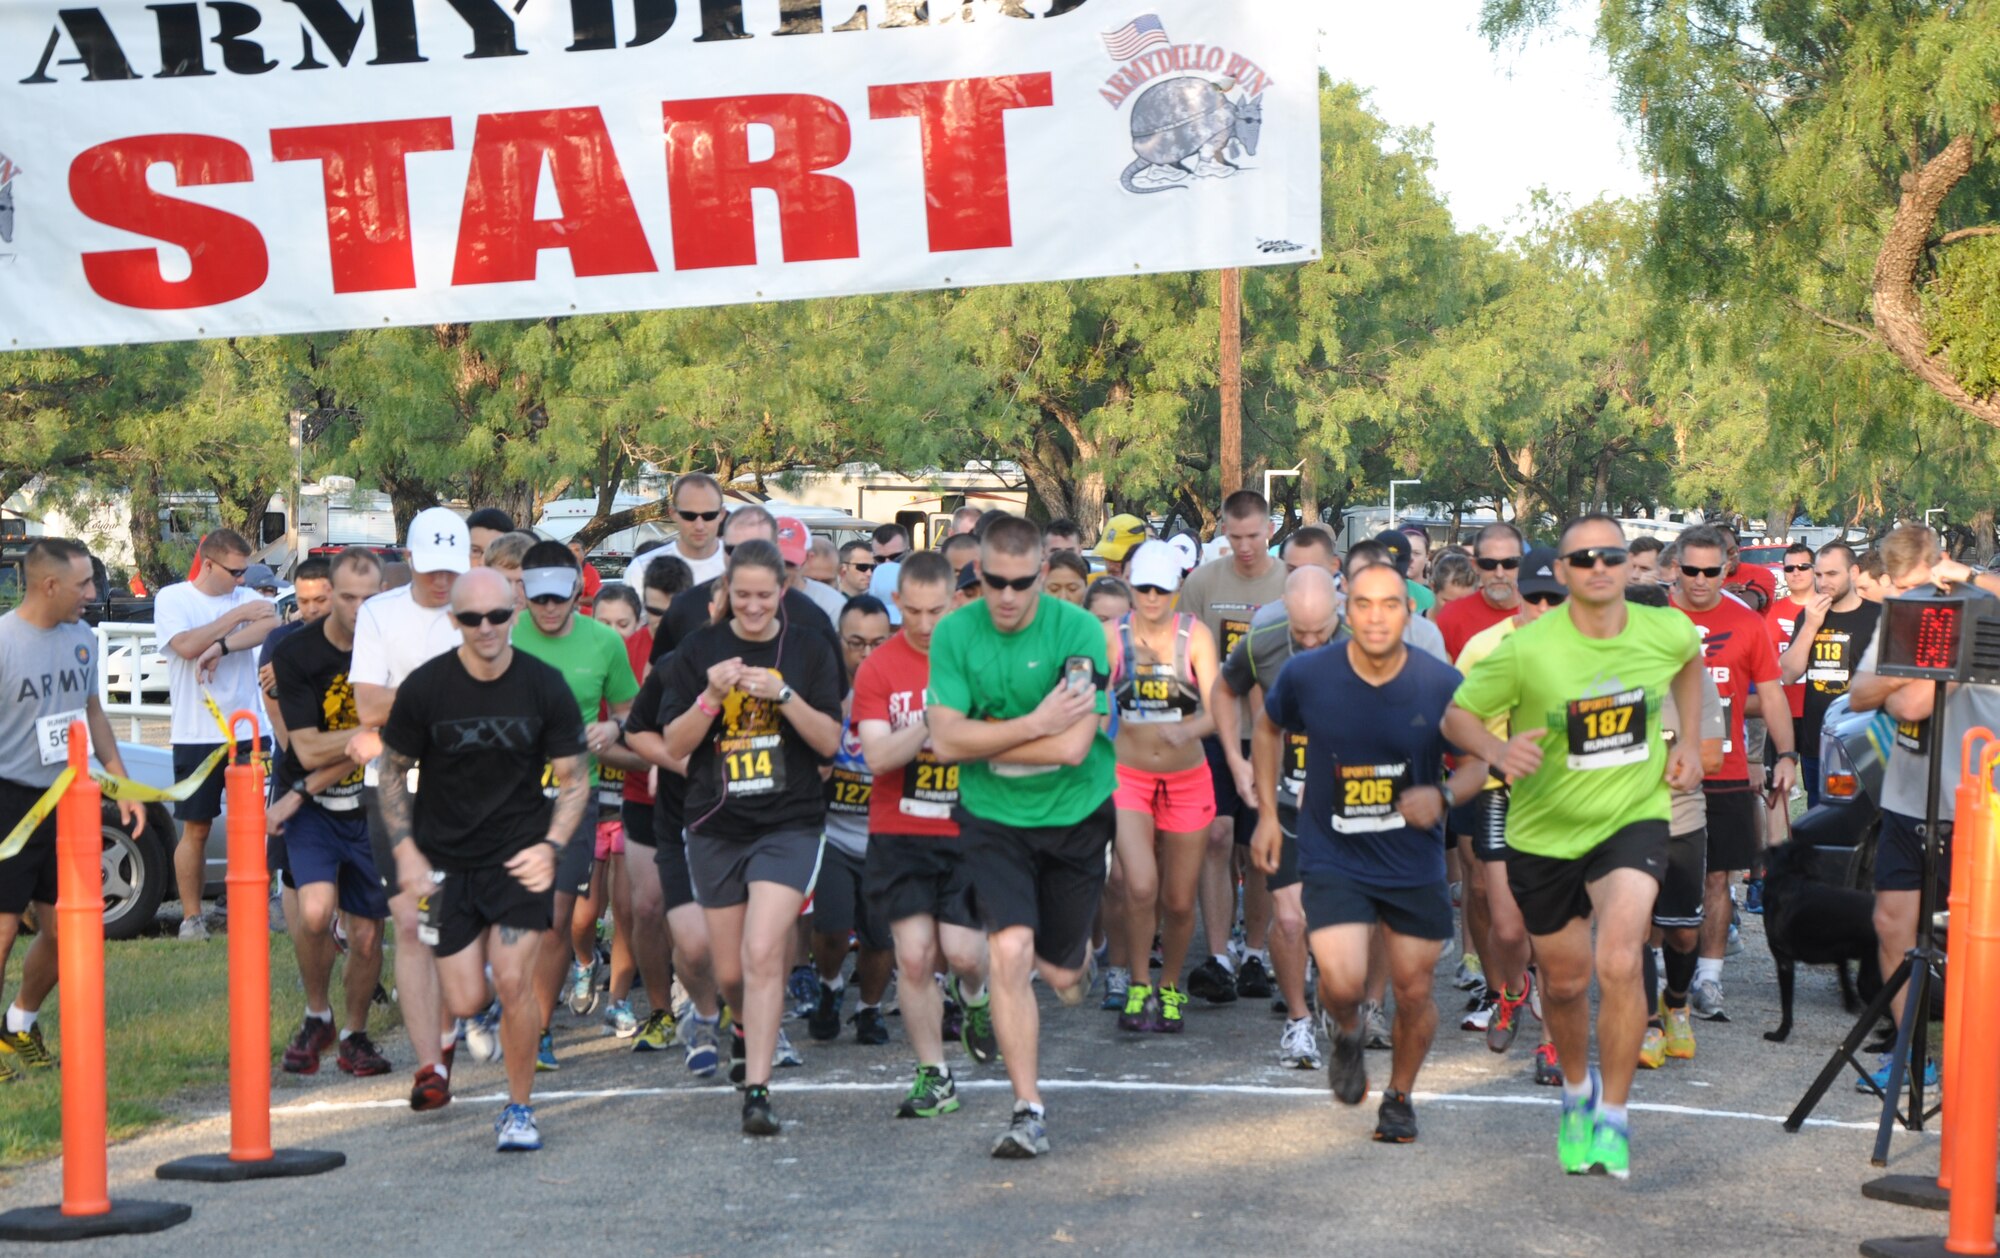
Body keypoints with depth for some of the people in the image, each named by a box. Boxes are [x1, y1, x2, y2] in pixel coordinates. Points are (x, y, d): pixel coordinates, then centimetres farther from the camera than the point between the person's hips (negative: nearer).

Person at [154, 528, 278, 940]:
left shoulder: (247, 597, 7)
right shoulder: (172, 599, 0)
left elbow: (271, 625, -14)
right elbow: (187, 645, -17)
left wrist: (220, 647, -26)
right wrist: (238, 616, -13)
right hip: (197, 735, -3)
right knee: (196, 828, 4)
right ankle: (191, 917, 13)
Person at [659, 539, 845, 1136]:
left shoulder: (809, 650, 1)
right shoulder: (698, 650, 3)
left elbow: (830, 741, -4)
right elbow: (675, 745, 0)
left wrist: (783, 694, -19)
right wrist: (711, 697, -17)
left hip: (789, 823, -2)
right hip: (716, 827, 2)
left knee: (764, 954, -18)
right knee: (730, 970, 11)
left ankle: (757, 1089, -14)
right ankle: (748, 1029, 44)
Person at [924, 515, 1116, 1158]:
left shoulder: (1078, 631, -16)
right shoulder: (954, 634, -8)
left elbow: (1073, 746, -23)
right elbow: (946, 740, -16)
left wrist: (981, 740, -16)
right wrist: (1034, 724, -23)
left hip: (1075, 816, 0)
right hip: (994, 819, 0)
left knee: (1061, 972, 12)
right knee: (1010, 951, -18)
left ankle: (1077, 957, 52)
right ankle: (1028, 1110, -8)